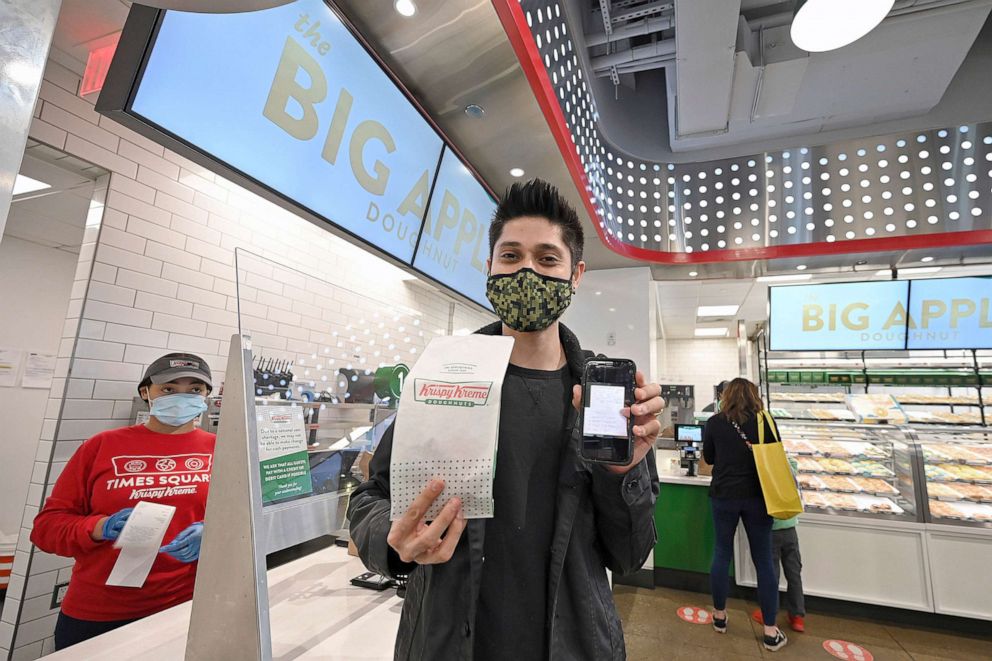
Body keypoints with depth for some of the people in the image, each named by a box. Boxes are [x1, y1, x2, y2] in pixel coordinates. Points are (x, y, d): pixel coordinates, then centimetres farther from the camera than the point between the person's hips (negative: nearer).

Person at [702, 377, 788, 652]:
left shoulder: (714, 422, -6)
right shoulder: (764, 421, -7)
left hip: (724, 495, 0)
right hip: (757, 496, 0)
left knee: (722, 554, 13)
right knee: (763, 560, 10)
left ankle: (719, 616, 27)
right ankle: (771, 631, 19)